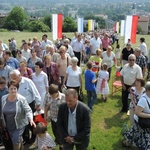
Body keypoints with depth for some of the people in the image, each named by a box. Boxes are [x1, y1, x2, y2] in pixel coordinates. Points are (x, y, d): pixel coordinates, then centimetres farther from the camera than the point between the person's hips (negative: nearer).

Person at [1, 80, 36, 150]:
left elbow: (28, 110, -20)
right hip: (9, 126, 4)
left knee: (16, 141, -7)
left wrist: (31, 119, -37)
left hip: (19, 125, -4)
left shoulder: (21, 99, -20)